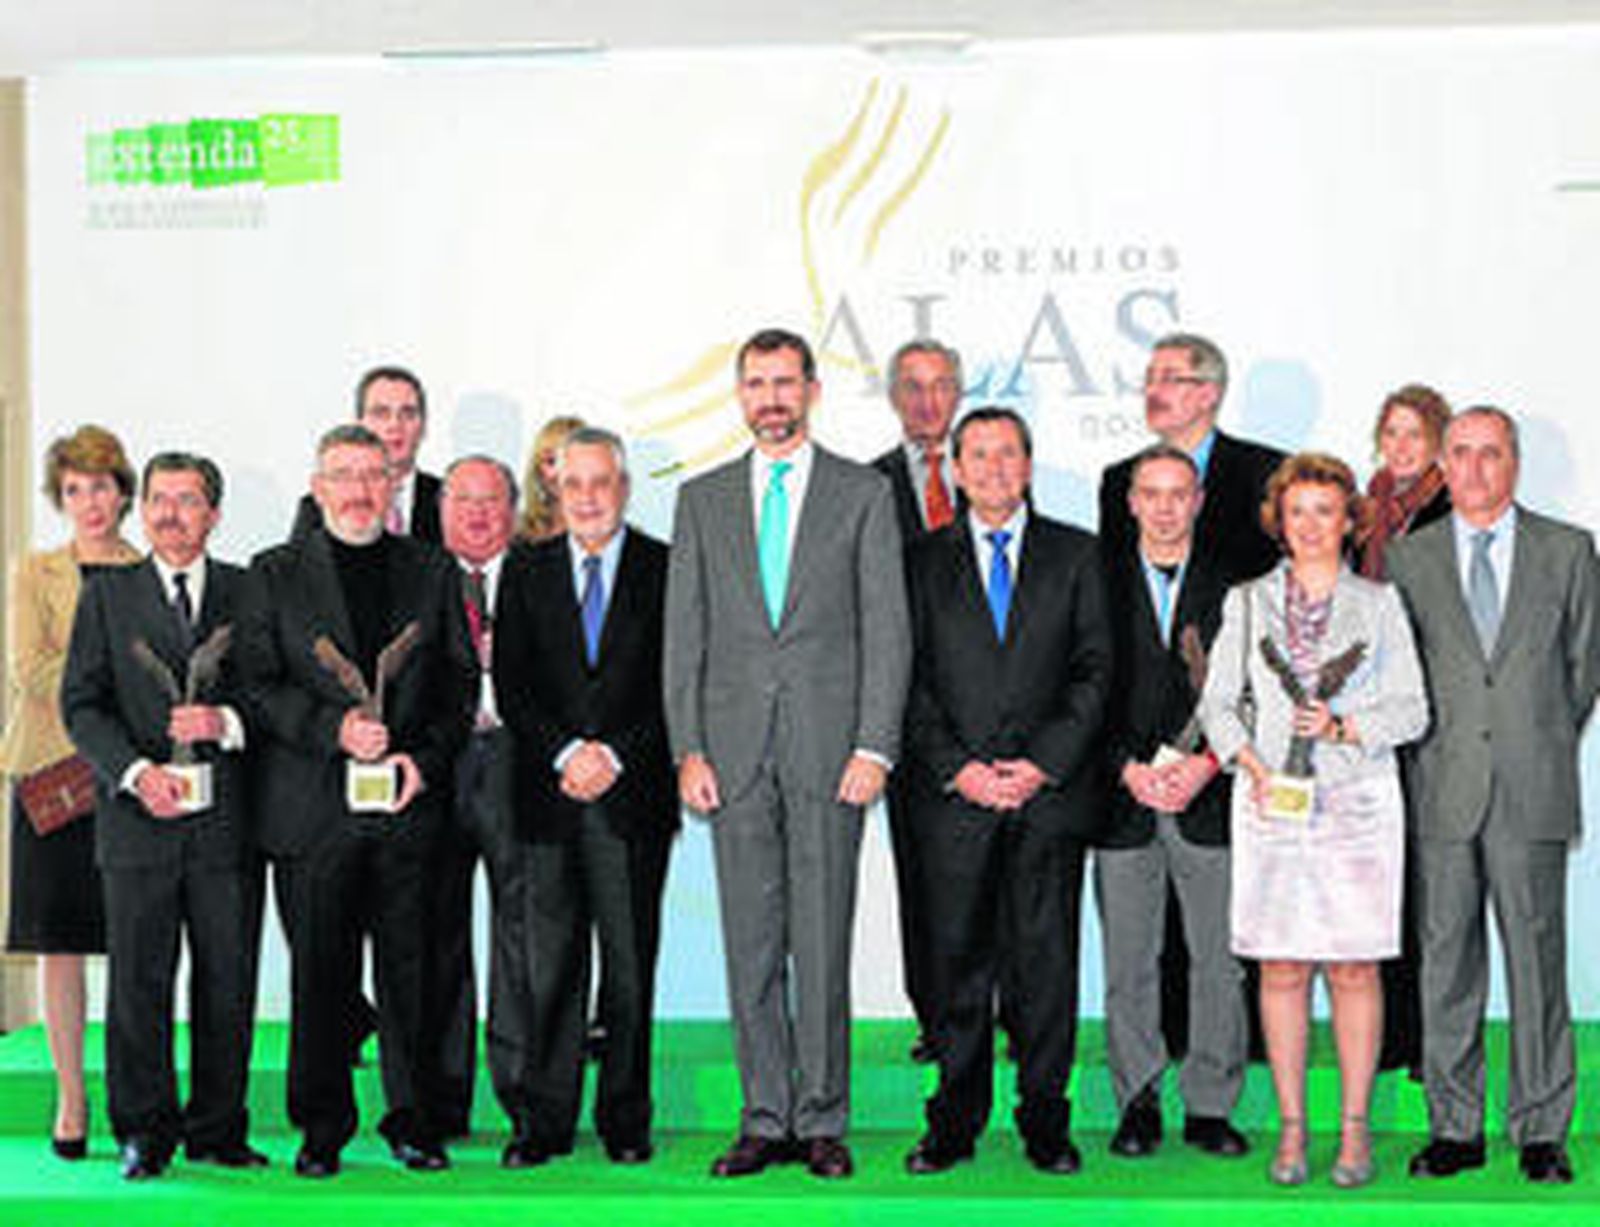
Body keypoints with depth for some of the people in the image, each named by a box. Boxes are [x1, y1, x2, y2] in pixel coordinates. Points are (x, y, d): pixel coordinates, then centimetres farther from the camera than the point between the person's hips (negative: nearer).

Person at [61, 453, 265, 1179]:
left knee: (226, 978, 4)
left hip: (224, 818, 1)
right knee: (138, 980, 1)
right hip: (136, 816, 0)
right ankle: (145, 1133, 12)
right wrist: (135, 770, -12)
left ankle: (217, 1130, 15)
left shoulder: (247, 592, 9)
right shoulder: (107, 595, 8)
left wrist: (226, 723, -13)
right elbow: (81, 704, 3)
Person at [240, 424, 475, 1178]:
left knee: (409, 967, 3)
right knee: (319, 970, 3)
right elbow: (259, 684, 1)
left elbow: (461, 682, 9)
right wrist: (332, 728, -14)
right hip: (312, 807, -1)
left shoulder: (433, 571, 12)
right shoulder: (276, 575, 8)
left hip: (410, 805, 1)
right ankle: (322, 1126, 14)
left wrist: (424, 758, -6)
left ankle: (411, 1117, 14)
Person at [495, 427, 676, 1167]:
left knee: (630, 961, 3)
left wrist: (617, 755, -10)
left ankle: (624, 1119, 13)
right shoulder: (526, 572, 10)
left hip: (634, 795, -1)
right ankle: (546, 1120, 9)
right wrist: (565, 752, -10)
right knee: (551, 961, 3)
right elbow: (511, 683, 4)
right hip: (550, 794, 1)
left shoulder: (666, 570, 4)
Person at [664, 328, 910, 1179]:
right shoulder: (702, 499, 12)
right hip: (734, 751, 2)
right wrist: (688, 748, 0)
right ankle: (765, 1119, 13)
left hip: (828, 749, -2)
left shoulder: (864, 494, 5)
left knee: (822, 944, -1)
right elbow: (684, 635, 9)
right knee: (750, 947, 5)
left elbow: (886, 630, 1)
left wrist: (874, 748, -8)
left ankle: (822, 1120, 8)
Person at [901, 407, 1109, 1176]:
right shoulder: (926, 562, 10)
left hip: (1051, 790, 0)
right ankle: (956, 1120, 12)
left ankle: (1044, 1119, 12)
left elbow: (1094, 670, 4)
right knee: (959, 960, 3)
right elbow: (912, 681, 5)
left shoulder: (1074, 555, 9)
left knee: (1047, 958, 2)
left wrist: (1044, 763, -7)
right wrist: (957, 767, -8)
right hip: (954, 796, 0)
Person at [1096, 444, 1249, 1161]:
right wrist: (1128, 768, -9)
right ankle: (1138, 1104, 13)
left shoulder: (1230, 589, 8)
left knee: (1219, 962, 1)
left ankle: (1209, 1107, 10)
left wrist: (1205, 765, -10)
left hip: (1210, 801, 0)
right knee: (1128, 964, 3)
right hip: (1123, 800, 0)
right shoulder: (1101, 585, 7)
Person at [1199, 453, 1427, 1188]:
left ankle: (1354, 1127, 8)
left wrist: (1343, 726, -11)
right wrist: (1249, 761, -9)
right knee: (1281, 968, 1)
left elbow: (1412, 708, 5)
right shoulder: (1247, 603, 10)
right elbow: (1217, 701, 7)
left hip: (1359, 803, -1)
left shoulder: (1379, 604, 7)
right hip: (1271, 800, 1)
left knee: (1354, 967, 0)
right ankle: (1291, 1128, 9)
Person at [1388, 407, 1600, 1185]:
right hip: (1442, 791, 1)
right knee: (1446, 960, 4)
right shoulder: (1408, 558, 9)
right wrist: (1434, 752, 7)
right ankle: (1454, 1127, 13)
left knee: (1536, 957, 1)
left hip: (1533, 794, -1)